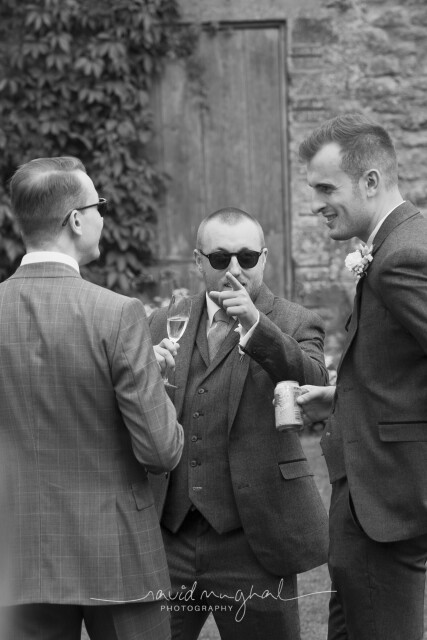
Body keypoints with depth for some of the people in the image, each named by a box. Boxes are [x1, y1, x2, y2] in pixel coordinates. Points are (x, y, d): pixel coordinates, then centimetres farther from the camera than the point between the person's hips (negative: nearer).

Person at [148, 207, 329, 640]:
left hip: (251, 537, -3)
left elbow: (315, 386, -18)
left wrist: (256, 326, -30)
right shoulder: (166, 324, 12)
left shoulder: (294, 326, 2)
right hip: (167, 535, 3)